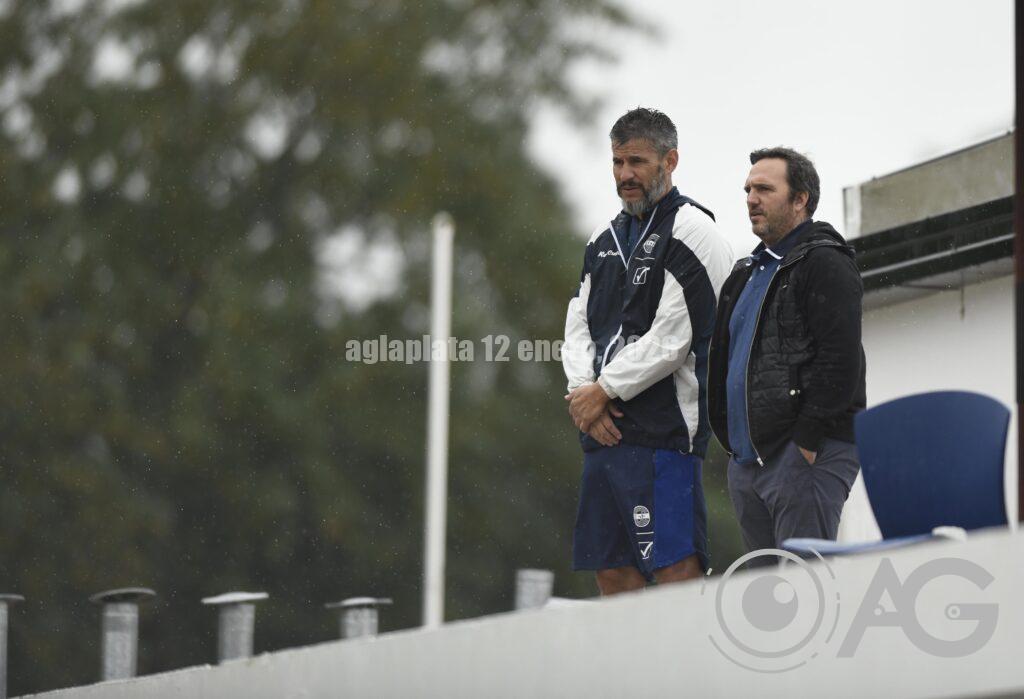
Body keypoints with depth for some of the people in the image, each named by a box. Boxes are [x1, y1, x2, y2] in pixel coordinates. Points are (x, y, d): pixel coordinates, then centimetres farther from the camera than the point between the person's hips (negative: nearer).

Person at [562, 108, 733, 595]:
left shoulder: (691, 234, -4)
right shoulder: (605, 240, 20)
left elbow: (671, 339, -11)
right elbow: (578, 326, 16)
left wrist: (603, 392, -7)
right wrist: (584, 393, -2)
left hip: (663, 429, -8)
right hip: (603, 429, 8)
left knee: (676, 570, -13)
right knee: (613, 574, 7)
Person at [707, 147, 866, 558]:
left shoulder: (825, 264, -7)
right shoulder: (749, 271, 22)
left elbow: (840, 361, -17)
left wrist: (806, 440, -21)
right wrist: (732, 440, 17)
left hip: (805, 453, -9)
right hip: (746, 459, 9)